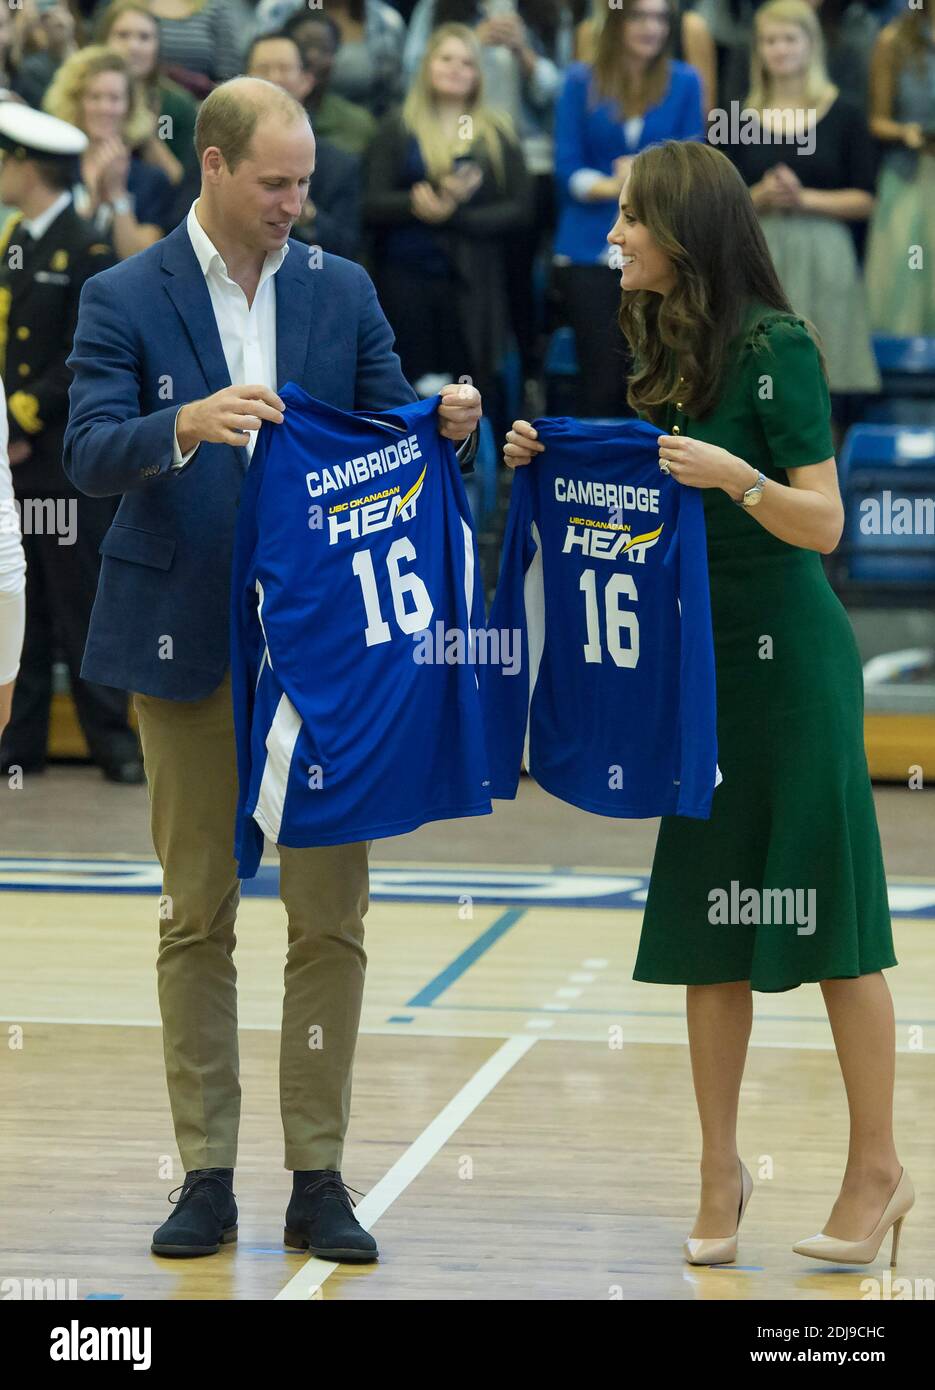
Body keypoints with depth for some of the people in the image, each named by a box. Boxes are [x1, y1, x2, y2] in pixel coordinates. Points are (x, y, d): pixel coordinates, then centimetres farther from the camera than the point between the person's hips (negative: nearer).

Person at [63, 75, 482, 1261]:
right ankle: (207, 1175, 14)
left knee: (330, 916, 1)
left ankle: (317, 1176, 9)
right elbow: (90, 455, -13)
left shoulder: (342, 290, 6)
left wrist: (448, 423, -17)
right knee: (197, 918, 6)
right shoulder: (124, 300, -2)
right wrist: (187, 425, -32)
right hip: (187, 642, -2)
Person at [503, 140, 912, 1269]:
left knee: (820, 917, -1)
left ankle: (877, 1170, 8)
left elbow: (823, 522, -14)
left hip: (782, 657, -7)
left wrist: (735, 477, -29)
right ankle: (720, 1172, 16)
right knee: (707, 921, 8)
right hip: (688, 655, 7)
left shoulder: (776, 346, -12)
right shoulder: (662, 350, 10)